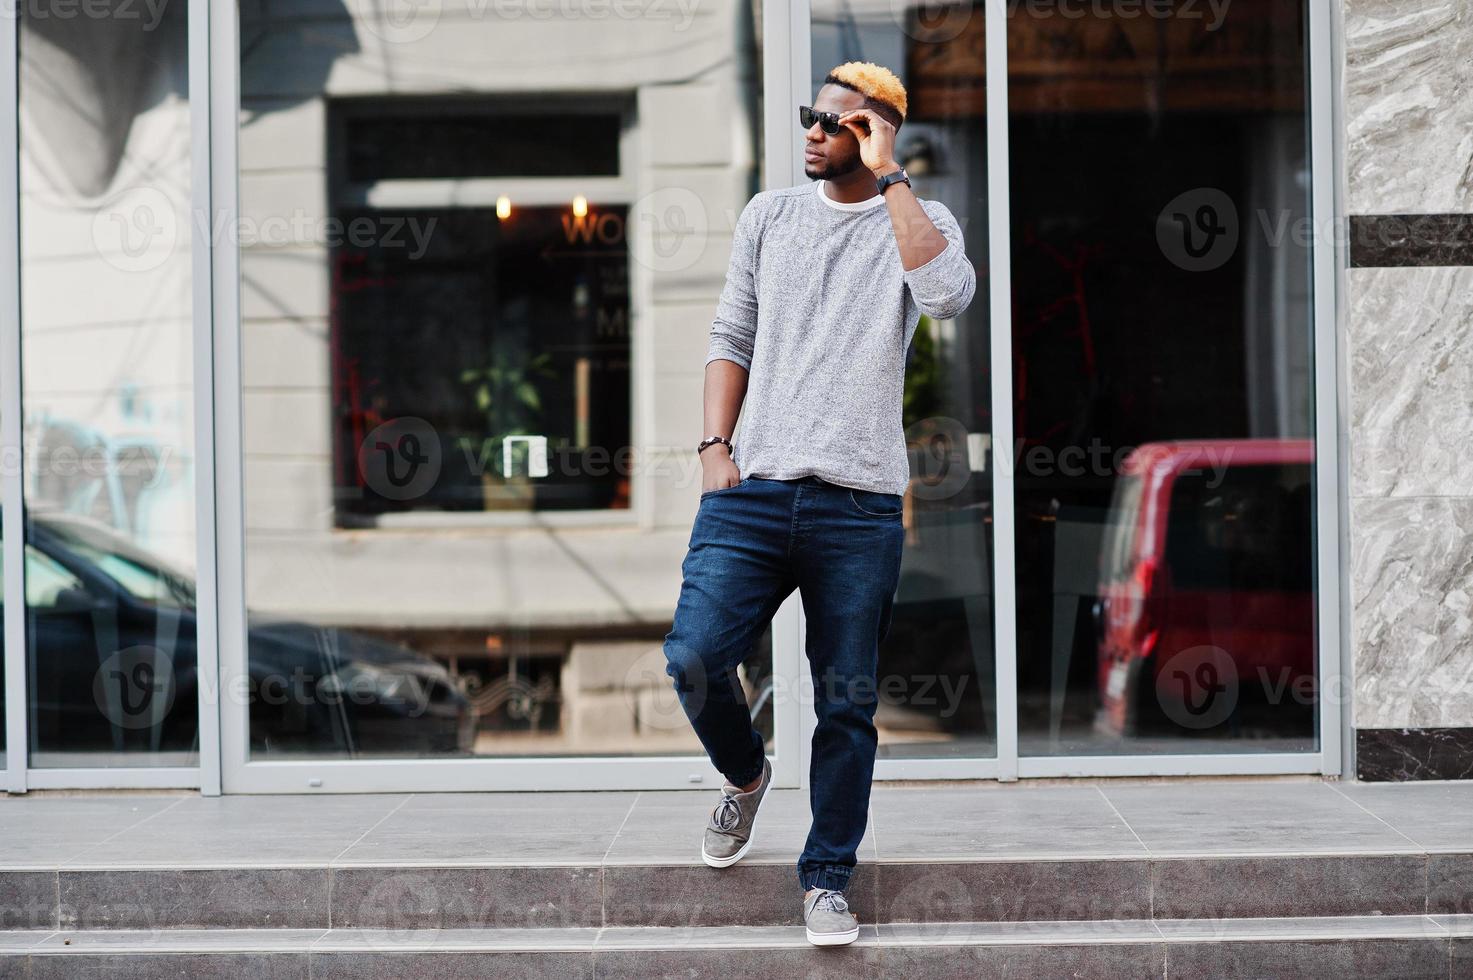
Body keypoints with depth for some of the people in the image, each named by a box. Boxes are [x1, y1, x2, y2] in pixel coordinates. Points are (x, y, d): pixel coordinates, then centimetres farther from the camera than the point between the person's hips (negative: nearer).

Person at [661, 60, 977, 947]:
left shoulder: (919, 223, 4)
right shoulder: (771, 215, 14)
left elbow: (948, 295, -19)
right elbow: (733, 337, 17)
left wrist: (890, 177, -14)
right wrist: (715, 445, 3)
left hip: (858, 506, -2)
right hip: (752, 490, 2)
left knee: (847, 702, 1)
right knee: (694, 656, -13)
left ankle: (828, 879, 14)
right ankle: (746, 774, 17)